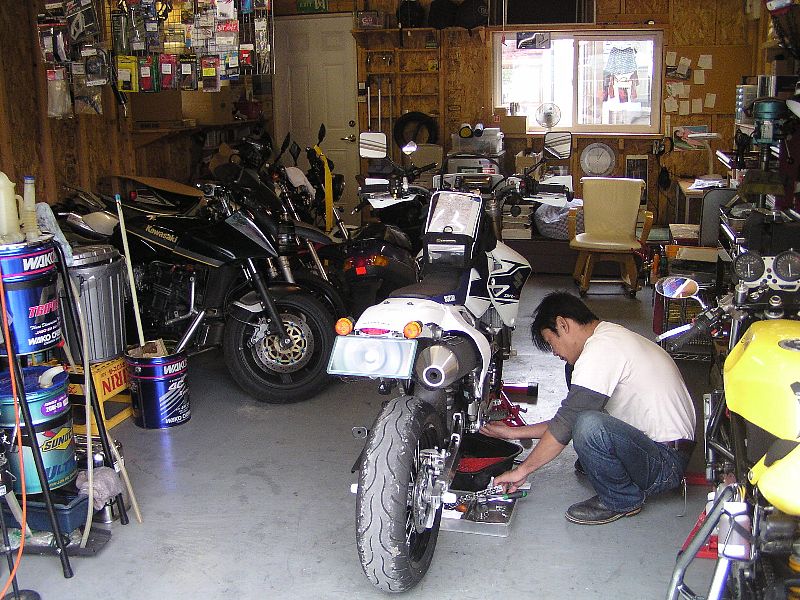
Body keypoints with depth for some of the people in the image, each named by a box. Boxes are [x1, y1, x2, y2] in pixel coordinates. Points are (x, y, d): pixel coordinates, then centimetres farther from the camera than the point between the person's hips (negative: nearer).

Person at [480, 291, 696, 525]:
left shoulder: (601, 348, -18)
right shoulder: (611, 336, 13)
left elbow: (568, 423, -19)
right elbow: (570, 418, 17)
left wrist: (522, 470, -9)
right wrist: (515, 433, 16)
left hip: (666, 465, -10)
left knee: (590, 426, -33)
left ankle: (622, 500, -6)